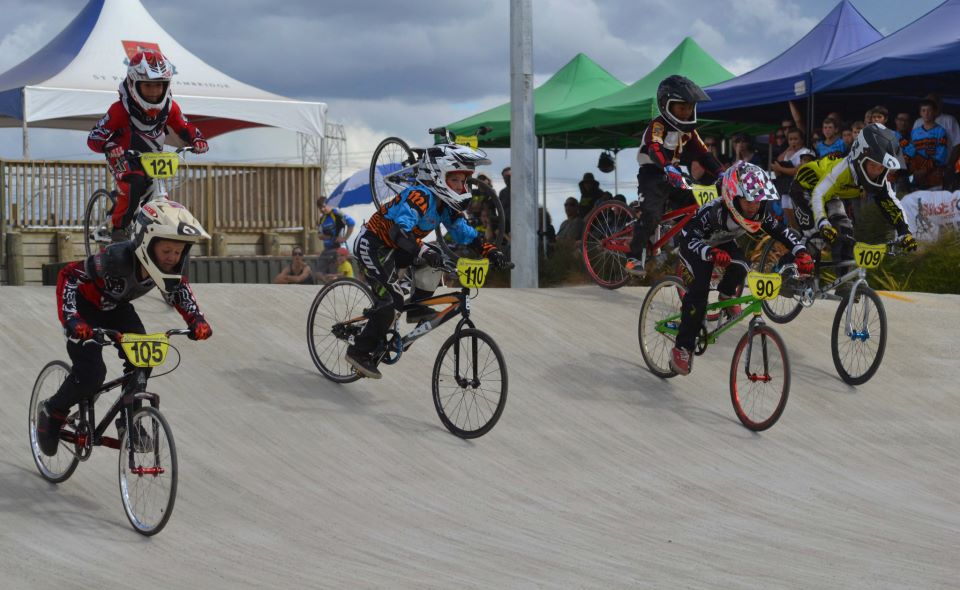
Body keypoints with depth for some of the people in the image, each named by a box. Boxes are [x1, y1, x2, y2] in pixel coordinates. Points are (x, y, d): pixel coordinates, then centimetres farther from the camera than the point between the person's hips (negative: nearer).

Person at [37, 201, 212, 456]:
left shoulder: (172, 264, -24)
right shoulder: (118, 258, -41)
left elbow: (179, 288, -2)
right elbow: (68, 275, -32)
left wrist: (196, 320, -19)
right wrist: (71, 319, -43)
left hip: (116, 308, 5)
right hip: (85, 308, -5)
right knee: (91, 375, -17)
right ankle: (51, 413, 11)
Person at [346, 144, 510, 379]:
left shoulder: (446, 204, 0)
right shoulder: (419, 195, -27)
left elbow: (464, 232, 0)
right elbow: (399, 231, -41)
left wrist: (491, 251, -16)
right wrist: (424, 252, -54)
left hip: (392, 248, 9)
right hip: (371, 244, -9)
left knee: (434, 259, -7)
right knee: (391, 300, -17)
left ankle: (418, 308, 6)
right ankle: (359, 351, -7)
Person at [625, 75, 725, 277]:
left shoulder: (688, 129, 7)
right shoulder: (658, 125, -16)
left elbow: (703, 154, 3)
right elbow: (655, 149, -35)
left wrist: (721, 174, -11)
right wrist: (669, 169, -54)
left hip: (674, 176, 7)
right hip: (652, 175, -7)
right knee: (652, 214, -26)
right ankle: (633, 258, -23)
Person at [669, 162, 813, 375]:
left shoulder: (759, 213, -25)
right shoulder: (714, 211, -41)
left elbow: (783, 231, -19)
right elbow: (688, 236, -48)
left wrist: (801, 253, -37)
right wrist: (711, 253, -65)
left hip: (723, 243, 5)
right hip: (696, 243, -4)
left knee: (740, 268, -28)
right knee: (700, 285, -27)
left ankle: (726, 294, 8)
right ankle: (682, 348, -20)